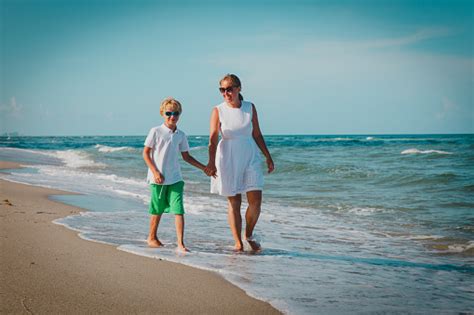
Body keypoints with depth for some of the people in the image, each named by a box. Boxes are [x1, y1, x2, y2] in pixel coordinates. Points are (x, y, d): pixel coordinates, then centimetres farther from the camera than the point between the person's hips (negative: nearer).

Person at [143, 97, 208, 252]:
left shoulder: (181, 135, 7)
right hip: (158, 178, -3)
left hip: (175, 178, 3)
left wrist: (204, 167, 9)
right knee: (158, 210, 9)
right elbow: (146, 153, -4)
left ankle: (180, 244, -9)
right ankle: (152, 237, 30)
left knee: (178, 210, -8)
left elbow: (186, 157, 15)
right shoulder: (156, 131, -5)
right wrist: (155, 172, -12)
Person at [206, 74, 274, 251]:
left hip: (250, 158, 2)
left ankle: (249, 235, 21)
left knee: (255, 201, -3)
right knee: (234, 203, 2)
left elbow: (257, 134, 9)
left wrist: (268, 157, 8)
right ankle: (238, 243, 12)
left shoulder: (250, 108, 2)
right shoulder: (218, 111, -5)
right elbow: (213, 139, -13)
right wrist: (211, 162, -26)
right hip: (228, 160, -2)